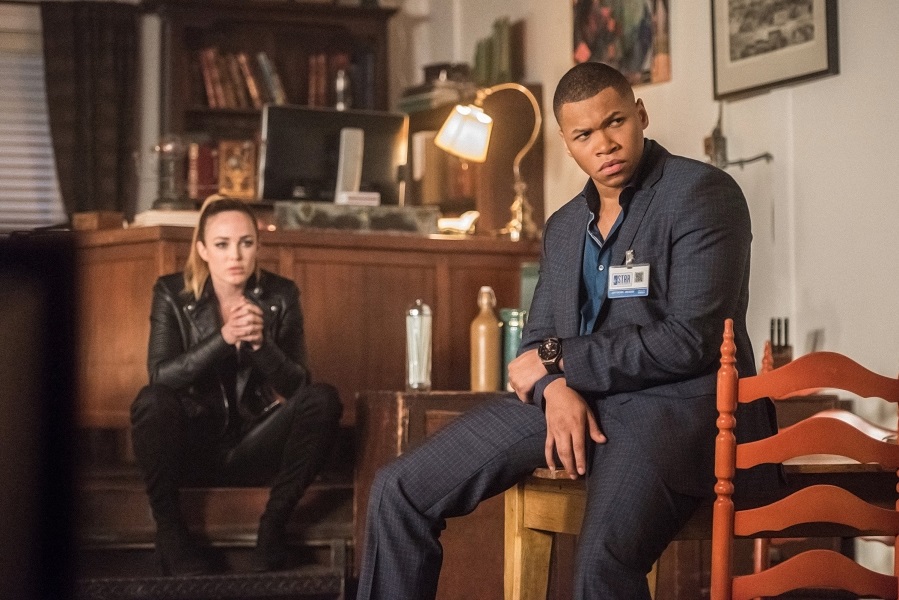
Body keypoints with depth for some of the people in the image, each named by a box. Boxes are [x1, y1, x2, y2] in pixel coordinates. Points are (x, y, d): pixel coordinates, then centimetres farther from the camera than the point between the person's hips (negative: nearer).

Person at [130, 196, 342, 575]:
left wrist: (261, 343, -27)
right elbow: (161, 376, -18)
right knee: (150, 402, -31)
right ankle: (169, 531, -14)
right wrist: (224, 338, -32)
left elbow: (295, 386, -8)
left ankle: (273, 526, -14)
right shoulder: (173, 294, -6)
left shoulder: (280, 296, -3)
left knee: (323, 400, -23)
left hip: (253, 447, 1)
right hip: (192, 449, -1)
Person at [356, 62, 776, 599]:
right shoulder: (564, 227, 18)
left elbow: (690, 340, -15)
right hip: (572, 398, 7)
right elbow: (539, 340, 18)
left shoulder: (702, 193, -6)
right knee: (400, 491, -4)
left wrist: (558, 359, -7)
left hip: (673, 401, -7)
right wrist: (556, 387, -8)